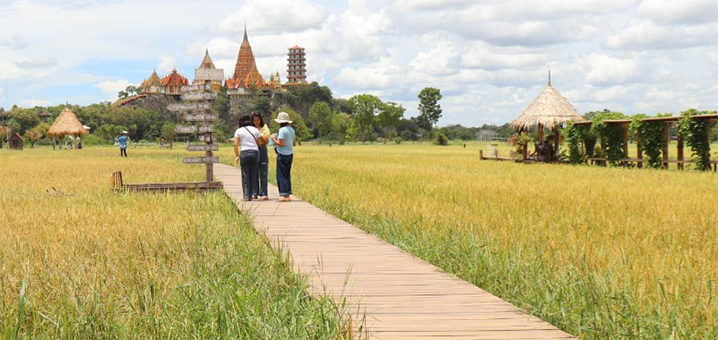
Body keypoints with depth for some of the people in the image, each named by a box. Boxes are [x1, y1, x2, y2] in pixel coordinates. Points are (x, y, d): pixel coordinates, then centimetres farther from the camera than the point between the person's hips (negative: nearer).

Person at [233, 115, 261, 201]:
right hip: (255, 152, 1)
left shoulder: (239, 131, 5)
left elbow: (235, 144, -3)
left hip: (244, 153, -1)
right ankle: (250, 196, 9)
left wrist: (237, 156, 1)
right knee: (253, 175, 9)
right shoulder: (255, 130, 9)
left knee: (245, 176, 3)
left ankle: (246, 196, -7)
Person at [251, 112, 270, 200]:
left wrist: (261, 136, -21)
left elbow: (266, 141, -4)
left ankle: (264, 193, -1)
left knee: (263, 173, -2)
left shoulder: (264, 128, 4)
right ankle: (255, 193, 7)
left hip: (262, 150, -1)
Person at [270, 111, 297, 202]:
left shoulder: (282, 130, -14)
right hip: (290, 154, 8)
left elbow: (281, 144, -19)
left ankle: (285, 195, -6)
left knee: (281, 175, -3)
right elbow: (294, 143, 13)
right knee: (287, 175, 12)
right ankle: (287, 194, 13)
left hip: (282, 155, -8)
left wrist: (274, 139, -5)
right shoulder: (291, 130, 10)